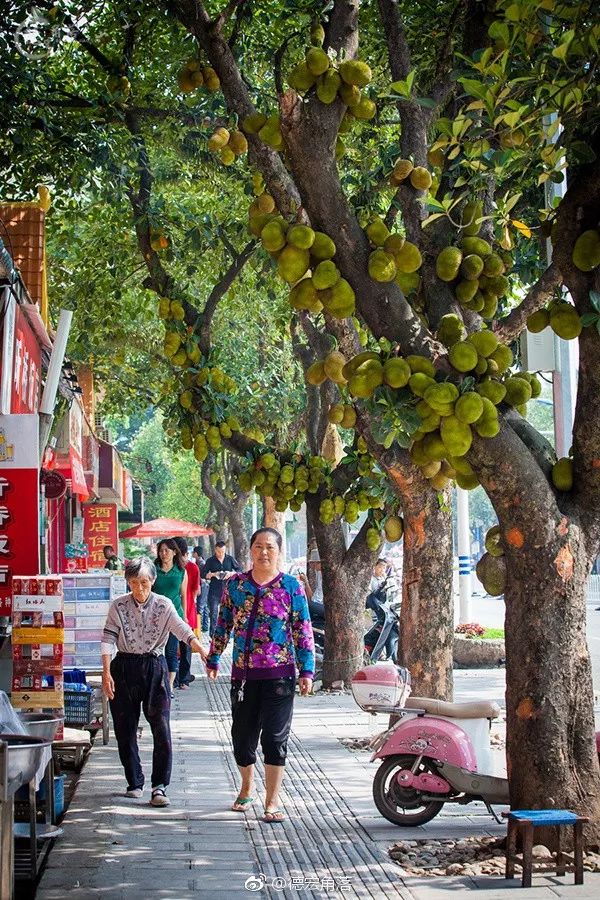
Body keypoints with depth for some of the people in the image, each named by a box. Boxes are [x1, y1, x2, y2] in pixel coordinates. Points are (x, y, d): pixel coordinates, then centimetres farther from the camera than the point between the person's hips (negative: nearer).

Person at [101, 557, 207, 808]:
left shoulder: (163, 605, -3)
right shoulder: (118, 606, -1)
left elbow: (182, 630, -16)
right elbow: (108, 639, -4)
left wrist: (202, 651, -33)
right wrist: (106, 673, -13)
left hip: (154, 667, -1)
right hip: (124, 668, 1)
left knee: (161, 728, -10)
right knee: (125, 729, 6)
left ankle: (159, 787, -7)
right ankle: (134, 782, 21)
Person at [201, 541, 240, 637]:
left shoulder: (230, 559, 6)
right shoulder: (210, 561, 3)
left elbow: (239, 571, 10)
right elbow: (203, 574, 3)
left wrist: (231, 574, -10)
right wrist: (213, 574, -14)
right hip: (214, 591, -1)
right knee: (213, 613, -5)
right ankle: (212, 635, -1)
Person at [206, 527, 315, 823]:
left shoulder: (291, 586, -2)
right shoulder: (235, 584, 5)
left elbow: (304, 631, -1)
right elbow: (223, 624, 14)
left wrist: (307, 670, -5)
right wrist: (213, 659, 17)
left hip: (279, 674, -3)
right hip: (243, 673, 3)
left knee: (275, 738, -2)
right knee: (242, 734, 11)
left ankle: (272, 800, 7)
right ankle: (247, 786, 36)